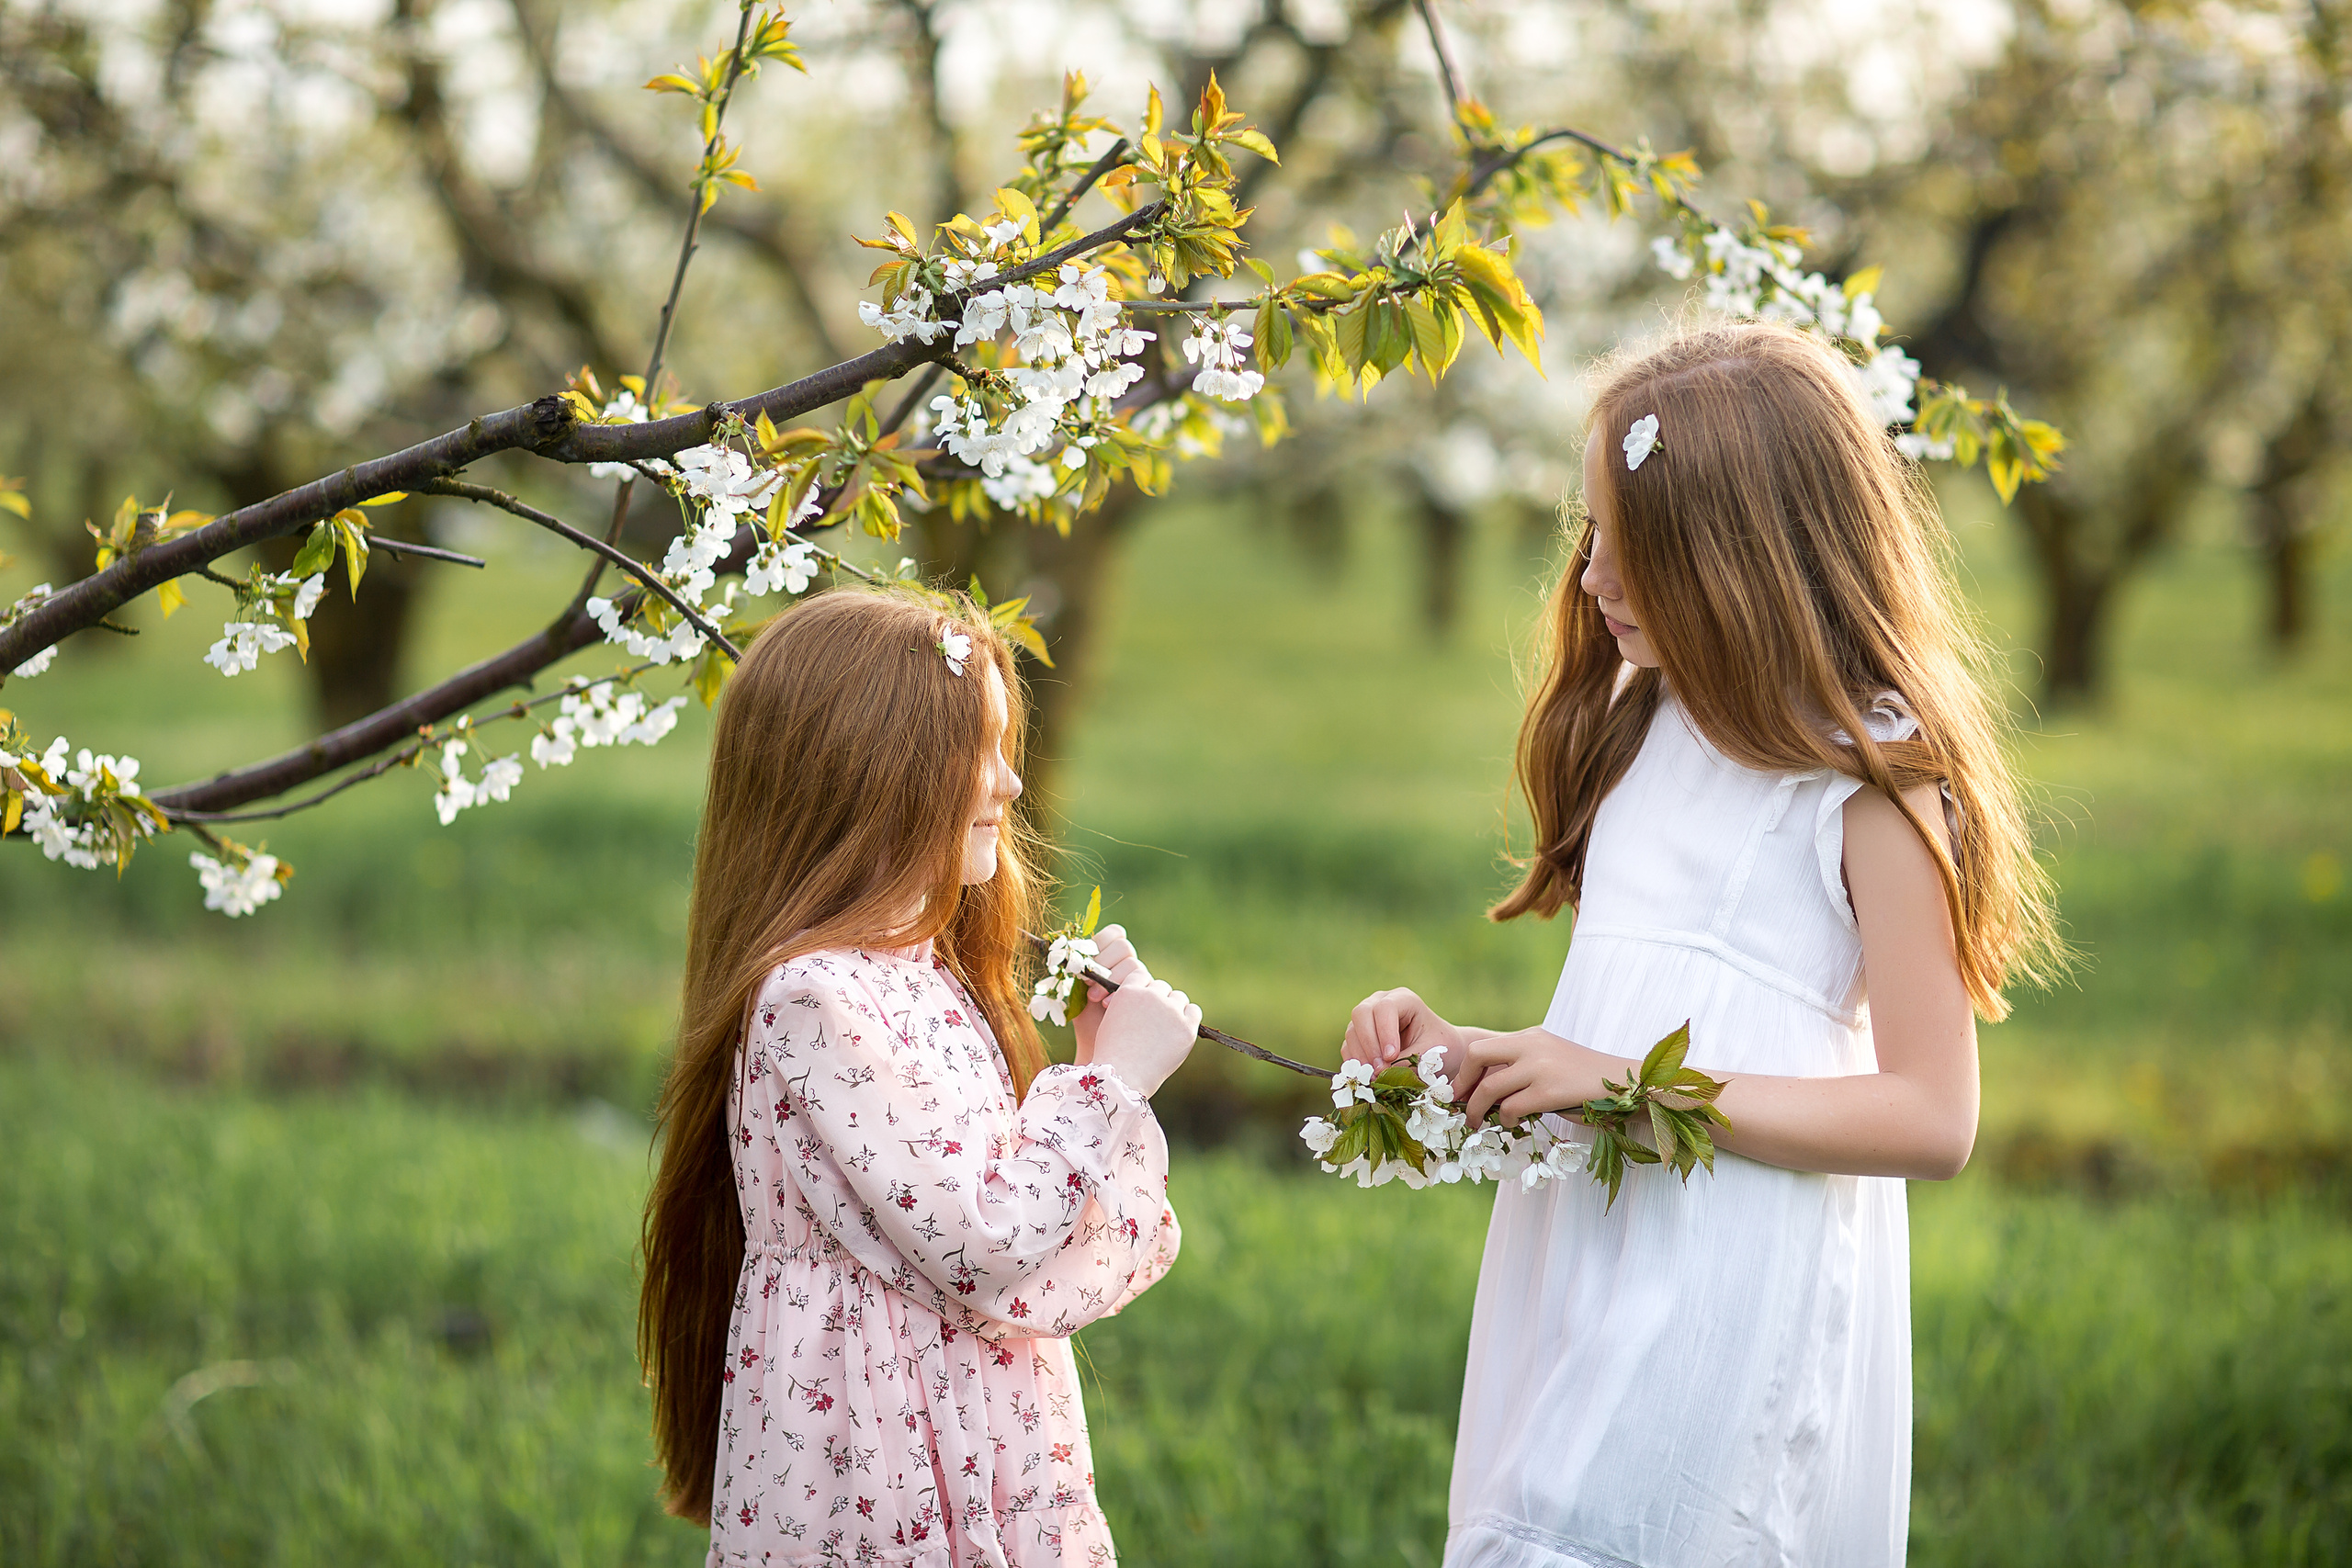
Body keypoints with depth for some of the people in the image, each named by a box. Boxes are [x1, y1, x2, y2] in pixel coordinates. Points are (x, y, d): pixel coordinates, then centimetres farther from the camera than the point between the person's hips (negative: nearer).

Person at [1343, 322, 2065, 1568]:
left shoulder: (1870, 774, -9)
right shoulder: (1636, 731, 14)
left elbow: (1932, 1118, -14)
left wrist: (1631, 1085, -17)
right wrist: (1465, 1048, 2)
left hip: (1734, 1290, -7)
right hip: (1580, 1263, 7)